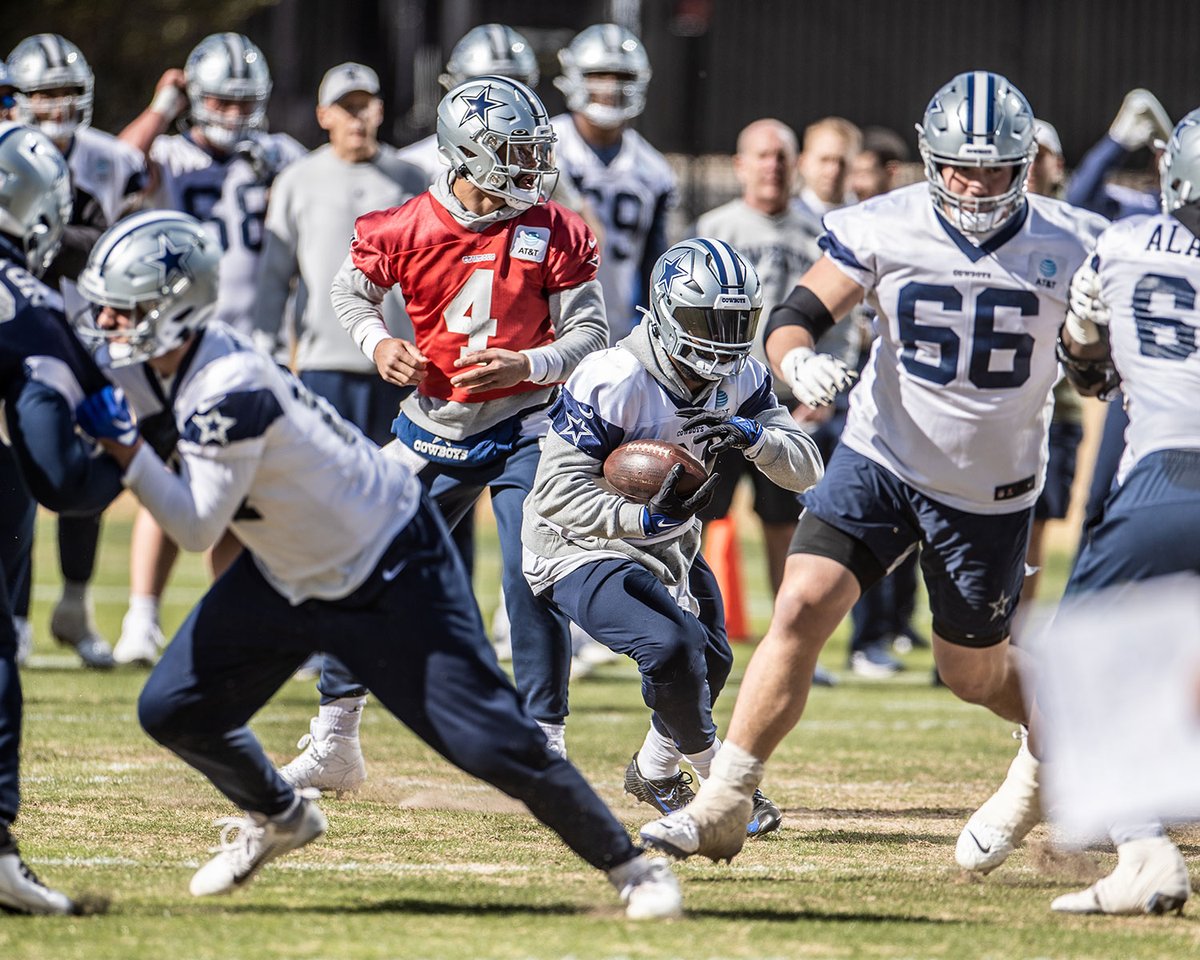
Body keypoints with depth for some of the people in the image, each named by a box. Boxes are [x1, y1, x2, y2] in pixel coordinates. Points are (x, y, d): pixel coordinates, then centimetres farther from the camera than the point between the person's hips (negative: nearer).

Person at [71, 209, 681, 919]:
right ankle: (279, 818, 32)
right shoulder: (162, 361, -7)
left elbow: (197, 527, -26)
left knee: (489, 739, -10)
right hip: (287, 574, 9)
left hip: (390, 573, -9)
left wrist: (125, 450, -30)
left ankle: (630, 865, 5)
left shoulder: (227, 391, -32)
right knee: (173, 711, 6)